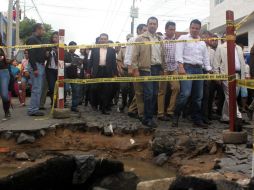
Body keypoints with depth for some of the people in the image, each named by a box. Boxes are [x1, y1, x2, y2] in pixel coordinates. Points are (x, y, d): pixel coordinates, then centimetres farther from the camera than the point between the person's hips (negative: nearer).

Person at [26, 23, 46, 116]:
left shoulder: (39, 40, 21)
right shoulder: (32, 39, -8)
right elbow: (31, 55, -18)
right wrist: (35, 68, -23)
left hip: (41, 66, 10)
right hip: (36, 66, -10)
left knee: (39, 89, 10)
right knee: (36, 89, -10)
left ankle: (35, 108, 15)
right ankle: (33, 109, -6)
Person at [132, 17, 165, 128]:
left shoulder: (160, 40, 17)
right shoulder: (141, 38, 1)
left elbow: (162, 55, 17)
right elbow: (135, 55, -4)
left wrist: (162, 69, 11)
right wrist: (135, 69, -11)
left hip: (157, 69, 6)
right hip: (146, 69, -5)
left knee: (154, 94, 6)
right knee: (148, 94, -10)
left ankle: (149, 116, 16)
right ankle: (148, 119, -1)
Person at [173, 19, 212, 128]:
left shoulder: (202, 43, 21)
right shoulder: (183, 38, 5)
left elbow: (206, 58, 21)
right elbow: (179, 53, -8)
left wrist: (210, 72, 11)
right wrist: (181, 67, -21)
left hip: (199, 69, 6)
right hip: (187, 67, -6)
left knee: (198, 96, 5)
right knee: (185, 94, -19)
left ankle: (197, 120, 12)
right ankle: (176, 117, -6)